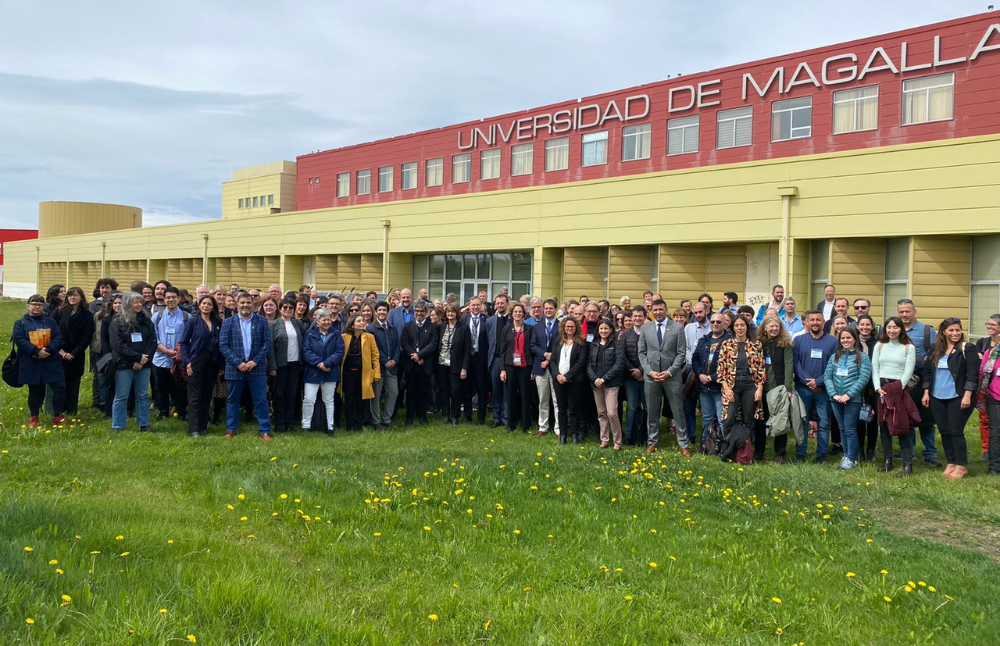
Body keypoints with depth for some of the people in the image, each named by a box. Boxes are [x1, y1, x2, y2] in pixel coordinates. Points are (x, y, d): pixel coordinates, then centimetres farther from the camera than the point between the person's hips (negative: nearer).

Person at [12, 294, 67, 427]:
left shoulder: (50, 322, 10)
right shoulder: (21, 323, 3)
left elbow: (58, 338, 0)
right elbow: (19, 340, -10)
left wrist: (49, 350, -18)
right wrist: (36, 351, -20)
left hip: (51, 362, 2)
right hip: (31, 363, -1)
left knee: (60, 387, -8)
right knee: (35, 390, 7)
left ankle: (57, 416, 5)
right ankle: (34, 417, 23)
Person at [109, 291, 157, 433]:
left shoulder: (146, 321, 9)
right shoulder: (118, 322, -1)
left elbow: (153, 342, 3)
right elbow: (118, 345, -10)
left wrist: (143, 360, -11)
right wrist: (138, 356, -15)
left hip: (144, 364, 3)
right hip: (124, 364, -3)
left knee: (143, 395, 7)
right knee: (121, 397, 2)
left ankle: (144, 425, 15)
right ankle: (117, 427, 9)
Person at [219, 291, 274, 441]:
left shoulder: (262, 321, 4)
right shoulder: (228, 322, 2)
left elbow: (267, 343, 0)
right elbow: (223, 345, -3)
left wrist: (255, 361, -11)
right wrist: (238, 362, -13)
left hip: (257, 367, 0)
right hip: (235, 367, 1)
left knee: (261, 400, 1)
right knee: (232, 400, 9)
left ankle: (265, 431, 7)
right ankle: (231, 430, 20)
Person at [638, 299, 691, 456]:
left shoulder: (678, 328, 0)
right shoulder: (645, 328, 6)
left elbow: (681, 353, -2)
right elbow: (642, 353, 6)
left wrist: (669, 372, -11)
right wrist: (650, 371, -7)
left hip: (672, 376, -2)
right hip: (651, 376, 2)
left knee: (678, 411, 2)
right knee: (652, 412, 9)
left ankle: (684, 444, 8)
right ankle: (652, 442, 20)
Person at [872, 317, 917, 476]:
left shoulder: (908, 348, 1)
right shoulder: (879, 346, 10)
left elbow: (908, 372, -5)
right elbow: (874, 368, 6)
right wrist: (878, 388, -7)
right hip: (881, 388, 4)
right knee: (884, 425, 7)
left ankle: (908, 464, -4)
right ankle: (887, 461, 15)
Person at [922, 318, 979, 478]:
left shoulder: (968, 349, -6)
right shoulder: (936, 350, 9)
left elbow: (972, 374, -10)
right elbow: (927, 371, 14)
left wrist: (967, 395, -16)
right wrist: (926, 392, 8)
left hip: (958, 398, -5)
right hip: (937, 398, 5)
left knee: (955, 431, -5)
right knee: (944, 431, 8)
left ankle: (962, 466, 6)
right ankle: (951, 463, 20)